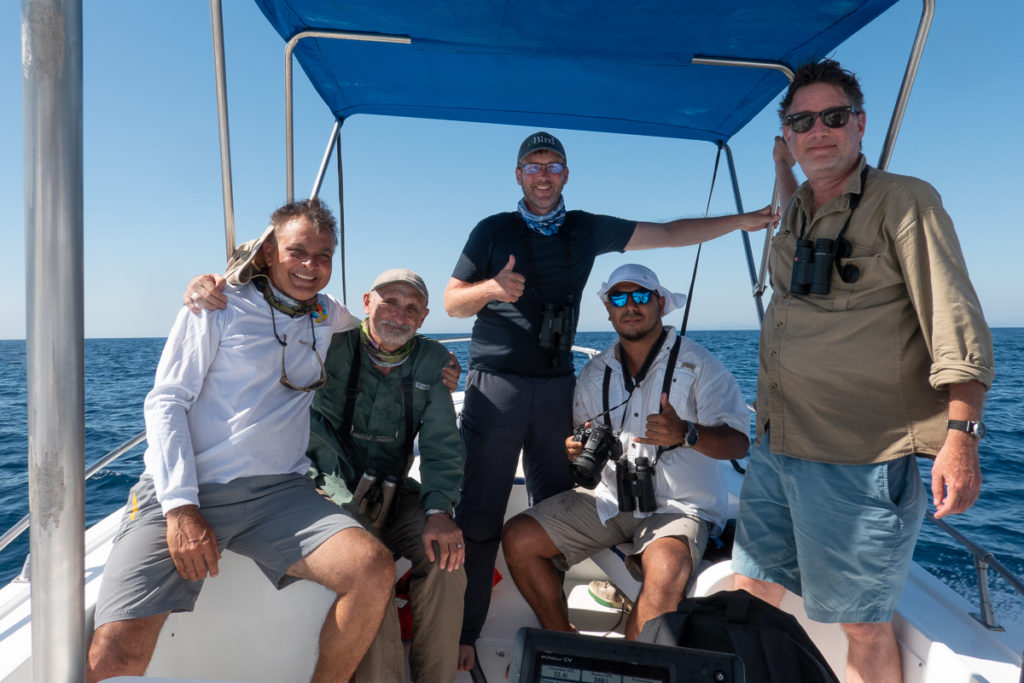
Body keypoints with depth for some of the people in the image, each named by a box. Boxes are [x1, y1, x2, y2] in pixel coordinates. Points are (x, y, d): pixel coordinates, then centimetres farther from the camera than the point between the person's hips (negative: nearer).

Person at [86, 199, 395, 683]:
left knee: (374, 570, -21)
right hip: (183, 492, -2)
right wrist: (181, 506, -12)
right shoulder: (219, 306, 5)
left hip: (279, 491, 3)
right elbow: (166, 402, -1)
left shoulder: (330, 319, 15)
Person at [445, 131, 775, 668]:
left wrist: (745, 219, 11)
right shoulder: (493, 231, 5)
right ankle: (461, 635, 6)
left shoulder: (587, 229, 13)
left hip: (556, 386, 3)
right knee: (480, 518, -5)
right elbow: (451, 303, 5)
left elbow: (669, 233, 15)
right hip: (496, 383, -3)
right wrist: (492, 287, -16)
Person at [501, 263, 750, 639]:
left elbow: (738, 442, -12)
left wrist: (685, 433, -32)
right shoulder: (594, 373, 11)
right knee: (518, 537, -7)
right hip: (607, 499, 5)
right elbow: (580, 439, 17)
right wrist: (575, 450, -7)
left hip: (677, 505, -4)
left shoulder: (697, 363, -5)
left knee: (667, 570, -35)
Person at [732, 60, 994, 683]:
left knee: (865, 627, 7)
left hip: (858, 461, -7)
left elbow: (955, 325, -12)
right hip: (775, 451, 7)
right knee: (754, 595, 16)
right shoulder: (791, 218, 13)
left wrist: (961, 434, -19)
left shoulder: (903, 201, -5)